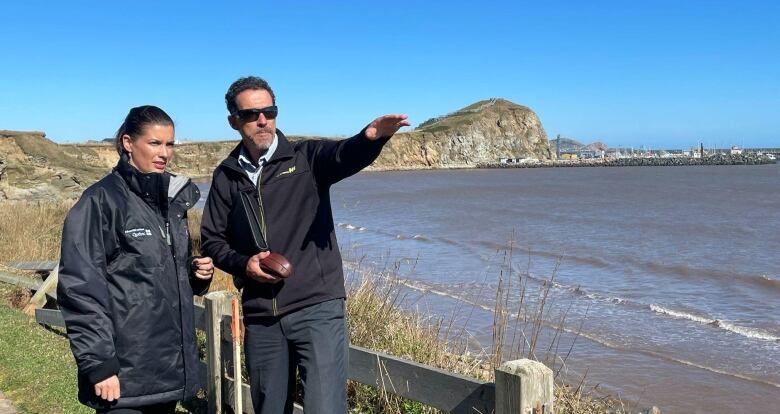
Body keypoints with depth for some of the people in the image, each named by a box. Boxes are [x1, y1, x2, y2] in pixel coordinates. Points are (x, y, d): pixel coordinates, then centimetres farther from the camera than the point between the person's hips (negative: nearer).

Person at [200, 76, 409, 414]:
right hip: (260, 316, 4)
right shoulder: (226, 175, 10)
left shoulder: (307, 157, 0)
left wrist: (371, 137, -44)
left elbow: (344, 156, -21)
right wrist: (243, 263, -5)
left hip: (317, 307, -3)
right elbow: (212, 239, 15)